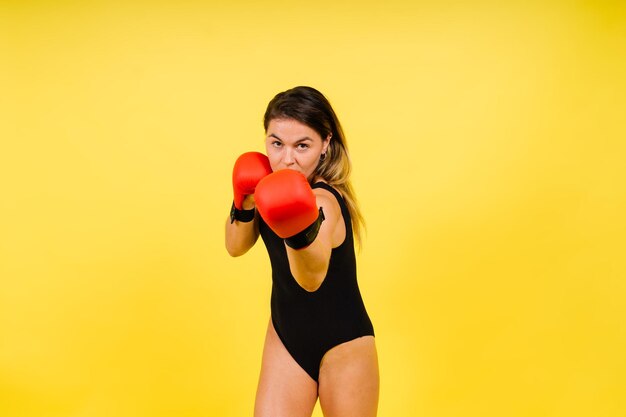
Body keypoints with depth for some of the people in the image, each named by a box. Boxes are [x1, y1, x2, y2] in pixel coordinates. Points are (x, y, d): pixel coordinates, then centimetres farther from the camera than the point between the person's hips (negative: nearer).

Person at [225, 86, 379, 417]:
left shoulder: (322, 199, -29)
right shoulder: (272, 182, -7)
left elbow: (312, 278, -49)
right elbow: (236, 247, 1)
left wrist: (302, 232, -70)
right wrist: (245, 203, -18)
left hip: (343, 346, -6)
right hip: (285, 337, 6)